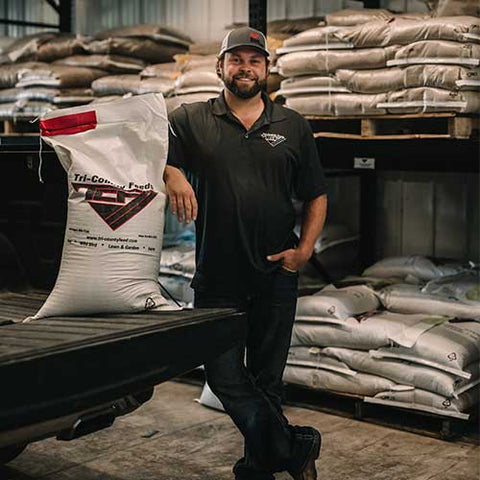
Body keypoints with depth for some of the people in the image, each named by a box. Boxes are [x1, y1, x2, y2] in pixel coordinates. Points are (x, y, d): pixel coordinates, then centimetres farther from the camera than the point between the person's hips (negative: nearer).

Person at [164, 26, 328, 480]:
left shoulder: (292, 126, 9)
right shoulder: (190, 119, 5)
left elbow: (316, 196, 12)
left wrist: (303, 250, -1)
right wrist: (171, 175, -26)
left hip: (276, 276, 1)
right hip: (216, 276, -1)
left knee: (266, 379, 10)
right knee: (224, 377, -2)